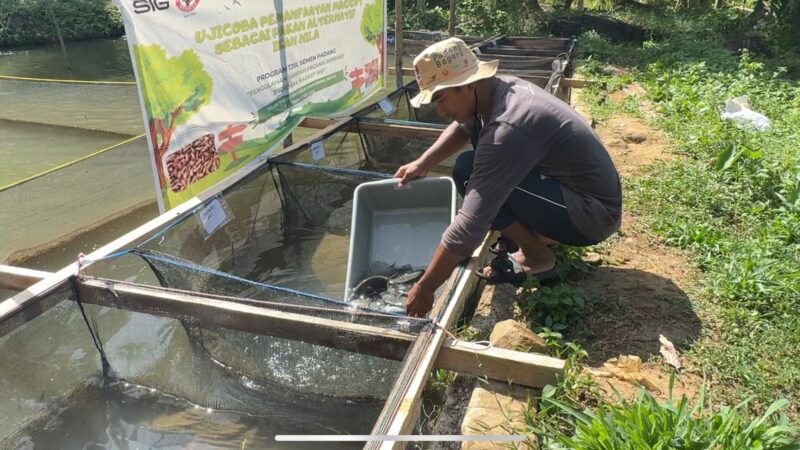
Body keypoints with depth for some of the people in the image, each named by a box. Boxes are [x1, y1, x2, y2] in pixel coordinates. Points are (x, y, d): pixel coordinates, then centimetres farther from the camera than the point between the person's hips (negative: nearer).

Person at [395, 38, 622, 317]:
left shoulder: (507, 128, -30)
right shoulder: (498, 88, -3)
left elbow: (470, 225, -32)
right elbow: (462, 128, 19)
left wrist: (424, 288, -24)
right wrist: (423, 164, 3)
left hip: (592, 214, -9)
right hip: (575, 189, 9)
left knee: (469, 174, -22)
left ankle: (537, 256, -5)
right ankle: (540, 233, 12)